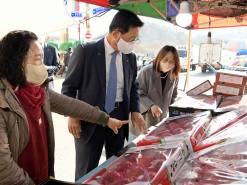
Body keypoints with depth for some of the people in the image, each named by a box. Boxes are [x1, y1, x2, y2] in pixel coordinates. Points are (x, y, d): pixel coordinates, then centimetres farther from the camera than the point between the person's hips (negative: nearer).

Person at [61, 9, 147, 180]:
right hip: (89, 119, -4)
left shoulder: (131, 58, 2)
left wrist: (135, 111, -2)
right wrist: (73, 115, -13)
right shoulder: (86, 52, -12)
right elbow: (69, 86, -6)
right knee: (86, 172, 11)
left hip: (119, 118, 4)